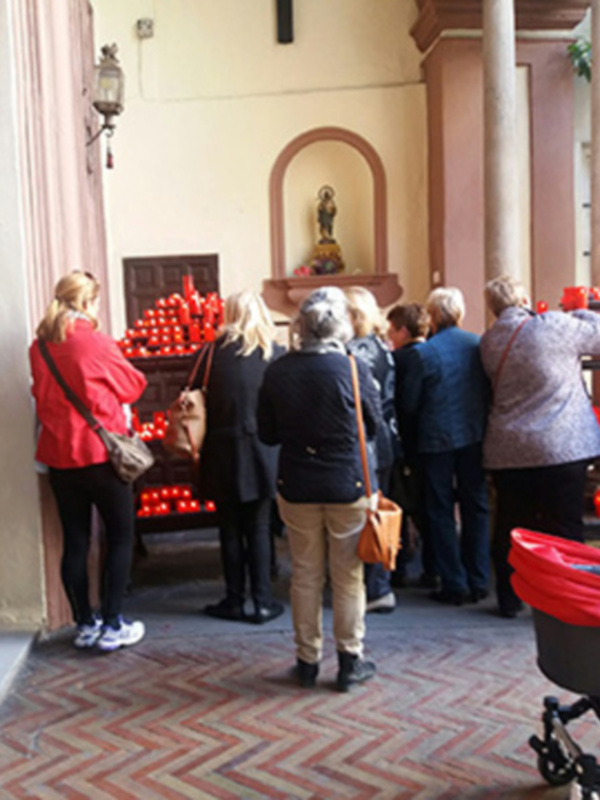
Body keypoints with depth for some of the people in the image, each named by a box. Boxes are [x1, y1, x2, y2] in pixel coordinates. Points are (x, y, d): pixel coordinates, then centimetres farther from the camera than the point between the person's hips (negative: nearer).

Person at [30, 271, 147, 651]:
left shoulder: (40, 346, 4)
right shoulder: (96, 342, -13)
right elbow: (132, 387, -1)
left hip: (59, 455, 6)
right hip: (100, 453, -5)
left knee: (75, 541, 12)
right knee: (120, 538, 7)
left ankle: (85, 624, 21)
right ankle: (112, 626, 9)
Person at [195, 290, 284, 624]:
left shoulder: (214, 353, -4)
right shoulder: (276, 355, -3)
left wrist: (200, 445, 10)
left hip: (223, 453, 0)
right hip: (262, 454, 1)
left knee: (230, 529, 10)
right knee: (259, 528, 9)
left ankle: (235, 600, 19)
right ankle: (263, 602, 13)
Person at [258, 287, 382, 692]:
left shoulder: (278, 371, -7)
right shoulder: (354, 369, -14)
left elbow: (268, 434, 2)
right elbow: (375, 425, -1)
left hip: (297, 487, 2)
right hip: (348, 484, -2)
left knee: (305, 575, 14)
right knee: (348, 576, 11)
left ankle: (308, 659, 25)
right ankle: (350, 660, 22)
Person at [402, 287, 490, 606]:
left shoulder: (421, 353, -13)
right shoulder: (479, 345, -3)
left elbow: (410, 404, -6)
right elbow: (490, 392, 5)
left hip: (437, 439, -3)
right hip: (474, 436, 3)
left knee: (441, 512, 8)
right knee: (476, 507, 13)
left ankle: (454, 584, 12)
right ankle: (478, 582, 19)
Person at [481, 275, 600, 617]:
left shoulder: (489, 342, 6)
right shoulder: (555, 325, -8)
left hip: (507, 451, 5)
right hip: (561, 447, -4)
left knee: (510, 528, 13)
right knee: (565, 529, 3)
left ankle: (509, 599, 22)